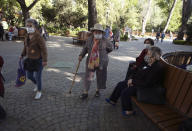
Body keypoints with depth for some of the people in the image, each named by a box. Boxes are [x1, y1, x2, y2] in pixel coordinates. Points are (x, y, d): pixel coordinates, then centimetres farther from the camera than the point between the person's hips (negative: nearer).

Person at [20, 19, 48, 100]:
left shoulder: (38, 37, -19)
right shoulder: (27, 36, 4)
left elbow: (43, 49, -21)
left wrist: (45, 60, -24)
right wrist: (23, 55, 17)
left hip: (38, 60, -7)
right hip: (30, 60, 8)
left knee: (37, 77, 2)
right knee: (29, 76, 17)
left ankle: (39, 92, 25)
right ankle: (37, 85, 46)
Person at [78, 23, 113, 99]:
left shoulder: (105, 41, -7)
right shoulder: (89, 39, 1)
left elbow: (110, 48, 7)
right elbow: (85, 48, 9)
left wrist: (102, 53, 9)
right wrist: (81, 55, -4)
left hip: (101, 62, -1)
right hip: (90, 62, 2)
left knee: (100, 77, 11)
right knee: (88, 77, 3)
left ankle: (97, 90, 34)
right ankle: (85, 93, 16)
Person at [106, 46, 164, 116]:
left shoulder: (156, 68, -26)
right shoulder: (149, 63, 4)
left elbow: (147, 84, -30)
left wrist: (133, 81, -21)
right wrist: (132, 79, -3)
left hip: (145, 88, -10)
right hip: (137, 83, 10)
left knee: (125, 92, -22)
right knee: (120, 85, 9)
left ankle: (128, 111, 1)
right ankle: (113, 100, 26)